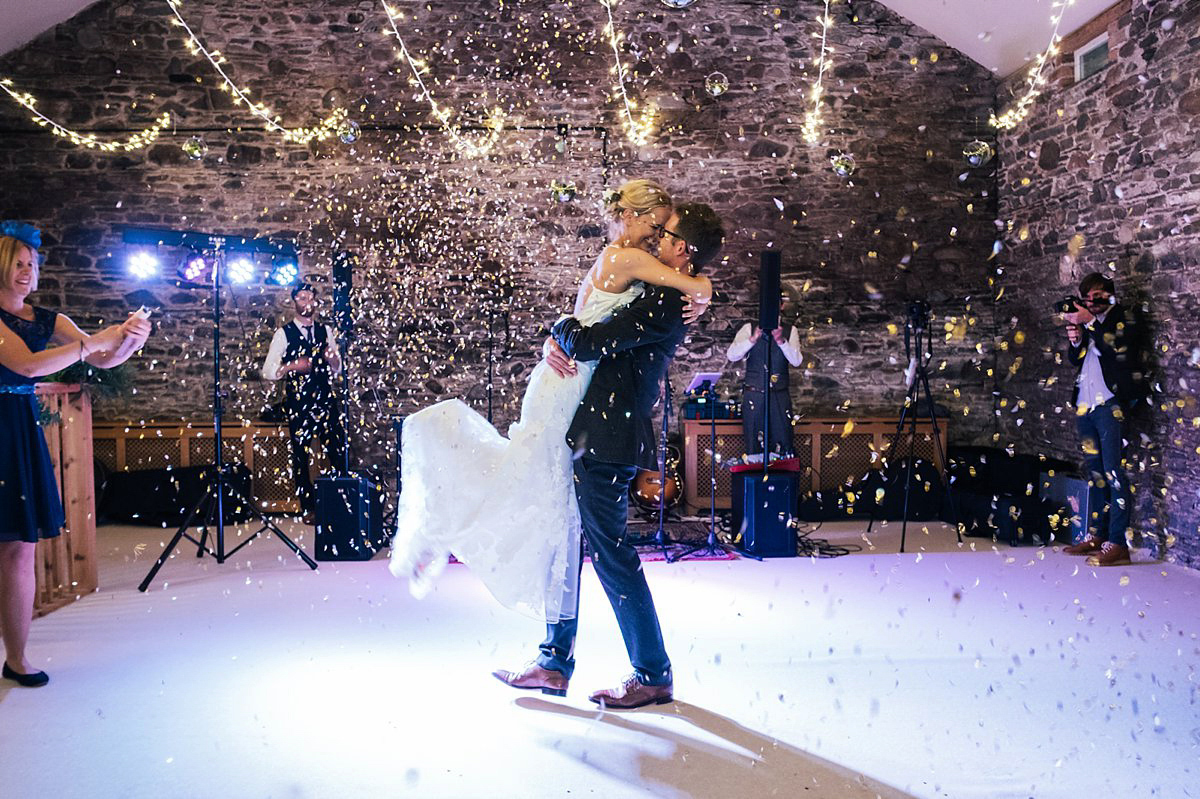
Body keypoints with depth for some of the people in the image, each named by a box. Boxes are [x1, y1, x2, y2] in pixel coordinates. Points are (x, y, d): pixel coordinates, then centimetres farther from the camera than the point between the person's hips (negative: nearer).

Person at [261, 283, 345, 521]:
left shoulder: (326, 331, 11)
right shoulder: (284, 333, 0)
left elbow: (338, 368, 15)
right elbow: (268, 371, -4)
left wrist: (332, 357, -6)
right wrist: (292, 366, -18)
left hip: (325, 400, 2)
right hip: (298, 403, -2)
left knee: (338, 452, -2)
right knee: (300, 457, 5)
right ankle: (308, 508, 16)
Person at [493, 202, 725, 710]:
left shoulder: (665, 305, -17)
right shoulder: (652, 295, 15)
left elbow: (586, 343, -22)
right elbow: (587, 334, 20)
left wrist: (563, 330, 1)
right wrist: (557, 341, -2)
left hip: (608, 442, -10)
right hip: (588, 437, 10)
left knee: (611, 554, -2)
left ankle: (653, 675, 12)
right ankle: (555, 663, 27)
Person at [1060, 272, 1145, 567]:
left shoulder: (1123, 318, 4)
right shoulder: (1086, 321, 19)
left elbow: (1119, 346, -13)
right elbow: (1075, 359, 18)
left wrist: (1090, 323, -16)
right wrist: (1074, 340, -1)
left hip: (1110, 403, -6)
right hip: (1085, 405, 6)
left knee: (1113, 471, -11)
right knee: (1094, 472, 9)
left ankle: (1117, 543, -13)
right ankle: (1096, 535, 14)